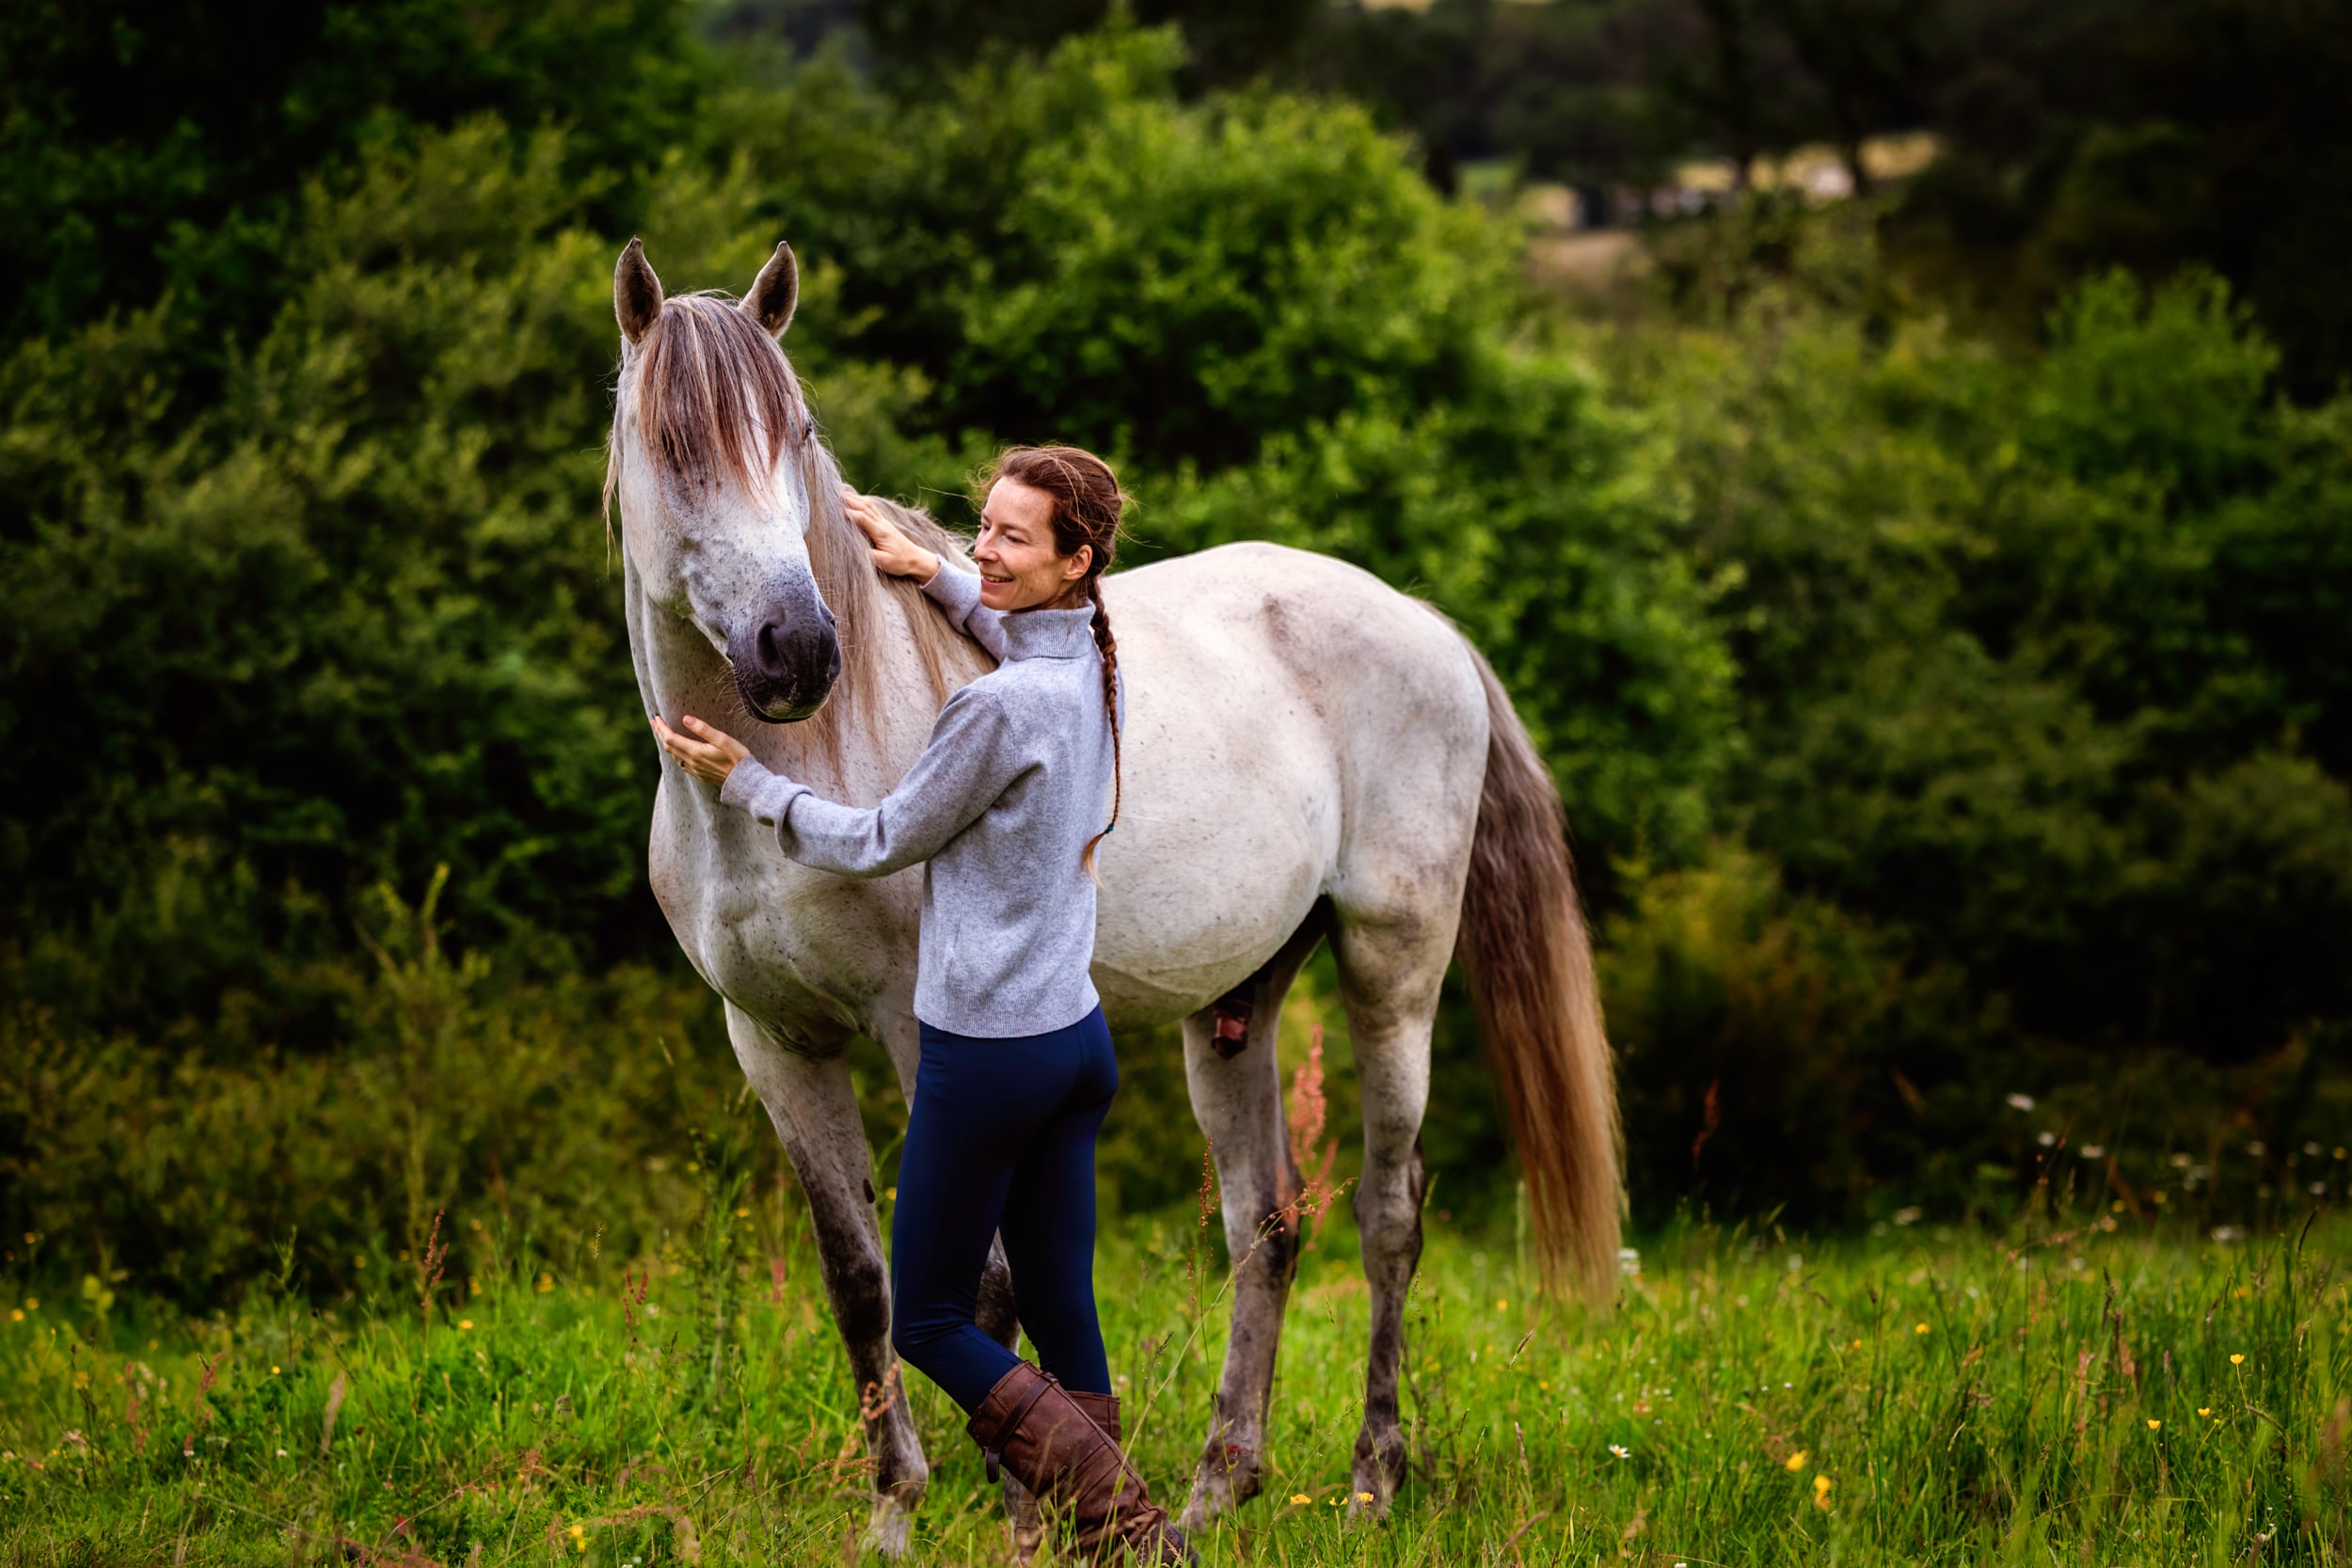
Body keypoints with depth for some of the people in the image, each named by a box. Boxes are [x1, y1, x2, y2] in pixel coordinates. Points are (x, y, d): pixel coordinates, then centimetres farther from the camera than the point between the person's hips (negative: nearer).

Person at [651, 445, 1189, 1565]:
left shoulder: (1001, 705, -21)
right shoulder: (1095, 669, 4)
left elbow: (880, 844, -9)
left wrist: (745, 781, -1)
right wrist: (930, 574, 23)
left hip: (986, 1050, -8)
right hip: (1079, 1038, 8)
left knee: (924, 1318, 4)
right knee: (1060, 1315, 11)